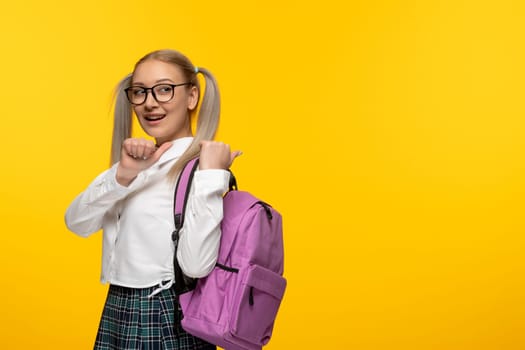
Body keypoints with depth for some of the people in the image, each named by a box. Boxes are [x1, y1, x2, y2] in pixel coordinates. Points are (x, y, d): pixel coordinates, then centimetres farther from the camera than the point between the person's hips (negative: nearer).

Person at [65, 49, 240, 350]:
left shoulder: (202, 163, -15)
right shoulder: (142, 164, 9)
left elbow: (196, 264, -28)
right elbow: (77, 223, -2)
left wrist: (211, 175, -27)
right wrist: (122, 175, -16)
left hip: (167, 323, -7)